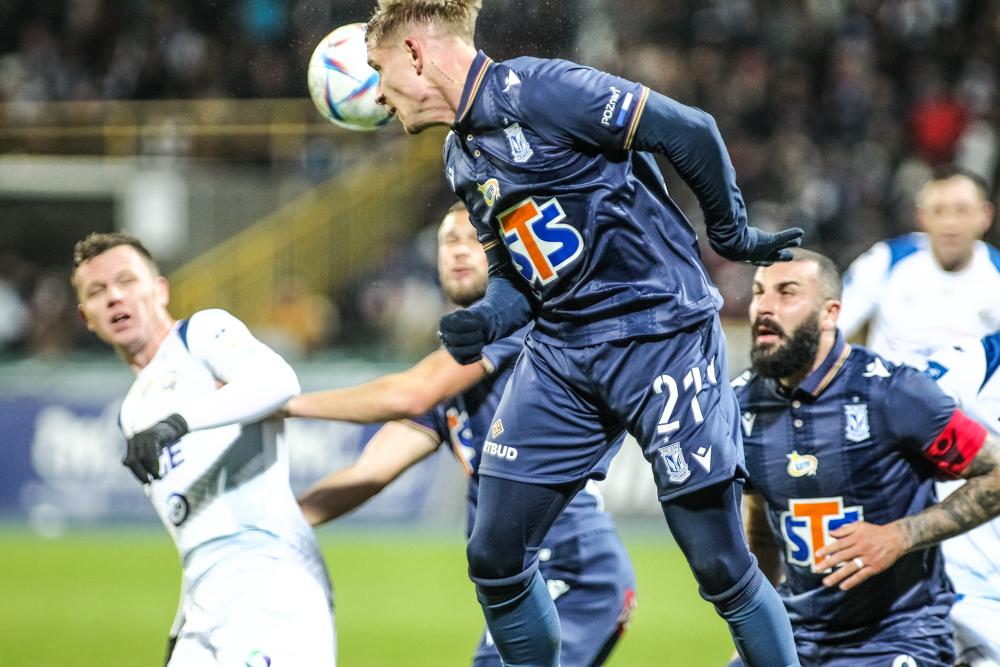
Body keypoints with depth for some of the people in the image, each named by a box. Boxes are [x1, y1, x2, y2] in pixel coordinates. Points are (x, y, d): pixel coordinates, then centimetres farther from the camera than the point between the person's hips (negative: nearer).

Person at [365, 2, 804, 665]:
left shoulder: (537, 89, -16)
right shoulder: (462, 156, 12)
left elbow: (691, 132, -16)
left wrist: (733, 234, -3)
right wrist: (483, 322, -5)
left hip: (660, 334, -8)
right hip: (561, 355, 8)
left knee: (721, 564, -6)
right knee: (495, 557, 3)